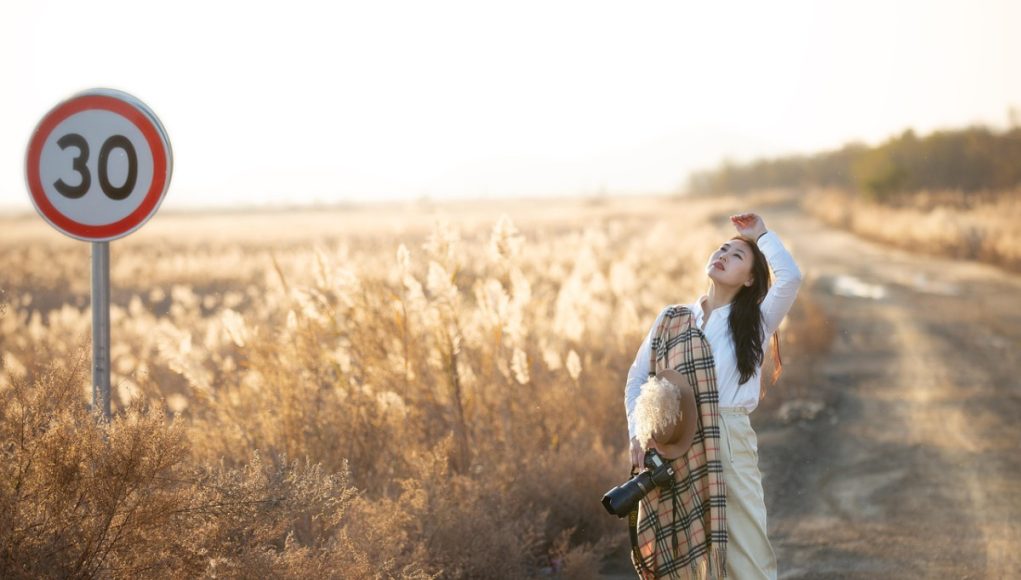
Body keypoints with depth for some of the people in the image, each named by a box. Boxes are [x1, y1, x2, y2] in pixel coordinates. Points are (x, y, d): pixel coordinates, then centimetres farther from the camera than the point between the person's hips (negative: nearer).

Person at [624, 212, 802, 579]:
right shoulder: (673, 318, 12)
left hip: (731, 442, -1)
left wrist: (761, 235, 4)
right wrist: (638, 432, -5)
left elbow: (790, 277, -10)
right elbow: (638, 379, 9)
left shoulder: (754, 322, 8)